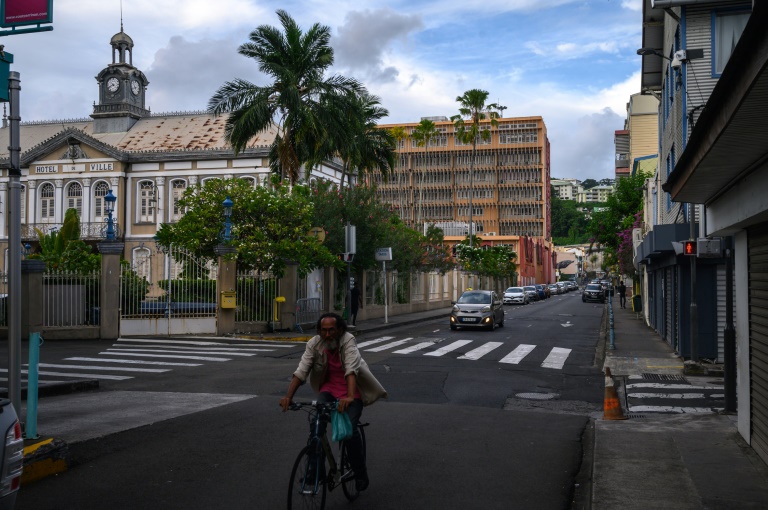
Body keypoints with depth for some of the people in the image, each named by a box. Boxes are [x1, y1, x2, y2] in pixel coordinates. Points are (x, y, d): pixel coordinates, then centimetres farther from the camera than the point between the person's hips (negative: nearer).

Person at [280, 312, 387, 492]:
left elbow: (351, 370, -38)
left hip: (352, 390, -3)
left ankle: (360, 473, 5)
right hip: (329, 388, 3)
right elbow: (301, 371, -20)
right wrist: (288, 396, -33)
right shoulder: (314, 344, -13)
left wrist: (349, 397, -52)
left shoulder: (348, 341, -24)